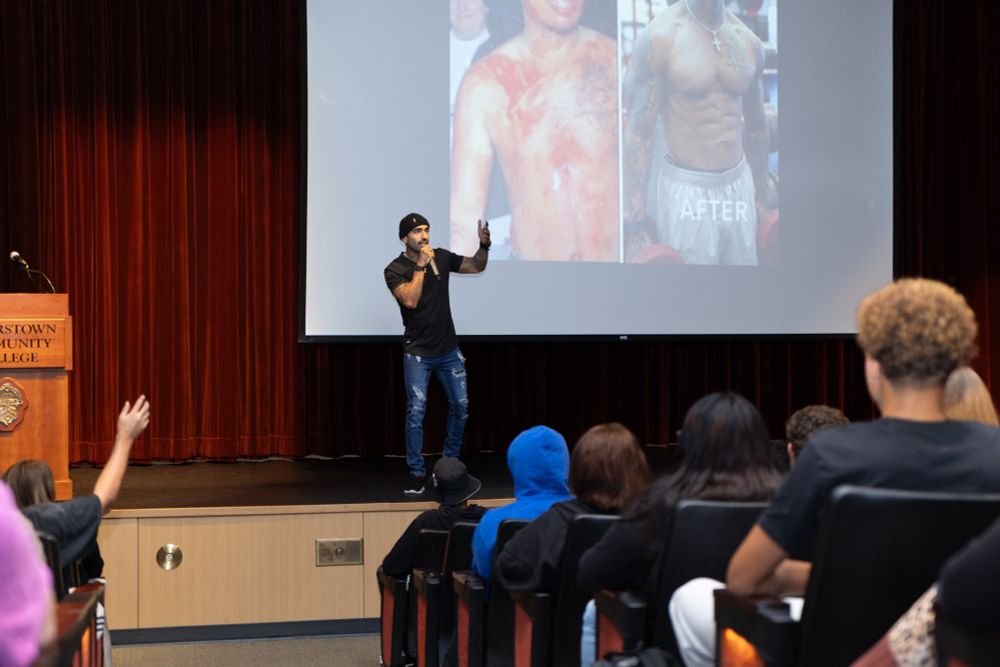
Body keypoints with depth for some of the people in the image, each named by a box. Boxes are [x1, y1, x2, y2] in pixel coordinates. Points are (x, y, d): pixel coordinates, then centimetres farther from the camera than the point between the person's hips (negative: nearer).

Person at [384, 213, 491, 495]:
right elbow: (410, 300, -25)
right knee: (416, 411, -9)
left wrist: (484, 245, -7)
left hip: (448, 349, 5)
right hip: (418, 353, -5)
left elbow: (476, 267, 11)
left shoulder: (441, 257, 2)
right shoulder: (395, 270, -10)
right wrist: (421, 266, -23)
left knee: (460, 407, 8)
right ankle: (416, 474, -2)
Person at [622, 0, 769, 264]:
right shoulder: (658, 37, -9)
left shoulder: (748, 41, 6)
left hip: (739, 188, 5)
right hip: (686, 193, -5)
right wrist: (636, 223, -13)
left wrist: (762, 197, 21)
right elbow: (637, 134, -10)